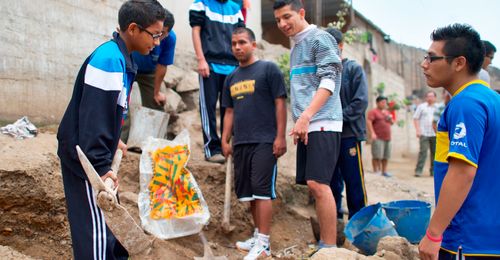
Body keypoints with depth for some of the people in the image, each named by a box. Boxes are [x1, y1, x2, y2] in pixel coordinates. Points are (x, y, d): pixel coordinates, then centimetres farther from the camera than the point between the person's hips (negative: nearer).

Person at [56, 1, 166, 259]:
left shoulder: (120, 58, 8)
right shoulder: (108, 59, -22)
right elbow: (92, 116, -25)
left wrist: (112, 141, 25)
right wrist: (101, 166, -26)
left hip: (93, 152, 10)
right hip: (84, 156, -10)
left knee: (104, 218, 18)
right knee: (93, 226, -3)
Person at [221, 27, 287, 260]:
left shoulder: (268, 69, -1)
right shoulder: (231, 78, 17)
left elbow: (280, 104, -6)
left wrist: (280, 137, -13)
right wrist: (225, 140, 11)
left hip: (265, 141, -6)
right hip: (240, 143, 6)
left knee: (261, 190, -8)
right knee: (248, 192, 9)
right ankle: (259, 235, 21)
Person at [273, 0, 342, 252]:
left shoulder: (320, 38, -3)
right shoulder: (296, 48, 22)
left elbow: (329, 81, -14)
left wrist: (306, 116, -21)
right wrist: (299, 123, 16)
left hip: (322, 124, -9)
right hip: (306, 126, 9)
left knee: (317, 183, -15)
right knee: (314, 185, 7)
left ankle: (330, 248, -10)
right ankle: (323, 243, 14)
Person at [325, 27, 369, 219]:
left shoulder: (354, 69, 1)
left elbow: (361, 102, -7)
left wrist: (338, 117, -14)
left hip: (349, 133, -4)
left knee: (354, 181, 0)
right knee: (332, 181, 10)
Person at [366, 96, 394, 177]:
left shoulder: (387, 112, 21)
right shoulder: (373, 112, -4)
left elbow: (392, 123, 29)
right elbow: (368, 122, -15)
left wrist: (390, 119, 5)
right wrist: (372, 133, -24)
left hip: (387, 138, 8)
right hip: (378, 138, -7)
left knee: (386, 156, 9)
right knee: (377, 156, -10)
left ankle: (384, 171, 17)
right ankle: (376, 171, -5)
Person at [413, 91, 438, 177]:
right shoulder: (421, 106, 7)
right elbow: (415, 118, 4)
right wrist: (418, 130, -7)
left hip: (435, 134, 3)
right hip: (424, 133, -3)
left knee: (435, 152, 5)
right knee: (423, 151, -11)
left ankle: (433, 171, 14)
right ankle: (418, 171, -8)